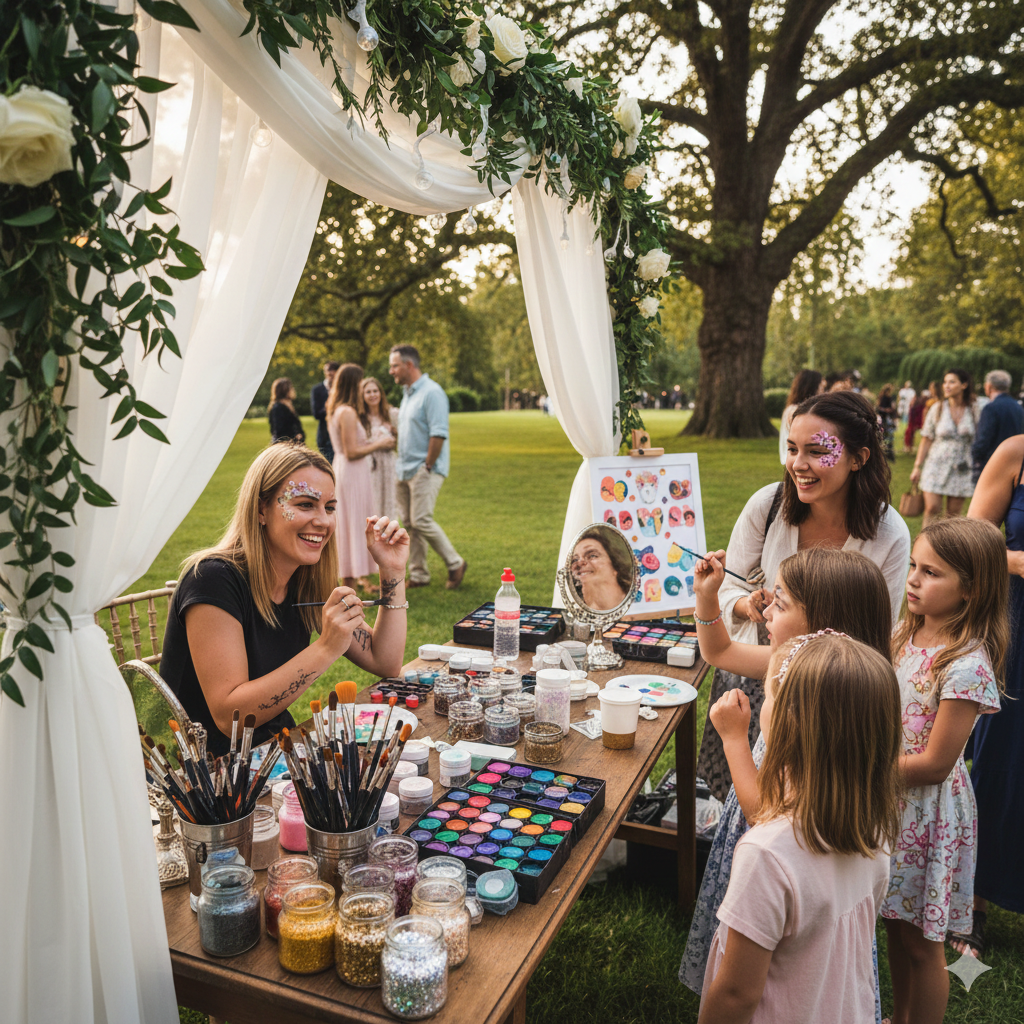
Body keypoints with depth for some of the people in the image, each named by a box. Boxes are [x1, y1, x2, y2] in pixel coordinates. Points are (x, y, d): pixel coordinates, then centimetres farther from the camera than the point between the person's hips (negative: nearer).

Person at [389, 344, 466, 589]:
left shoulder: (431, 392, -14)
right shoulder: (407, 393, 16)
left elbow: (439, 434, -19)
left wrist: (427, 466, -17)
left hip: (425, 469, -9)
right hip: (405, 469, 9)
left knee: (421, 520, -11)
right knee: (409, 523, 9)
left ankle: (455, 563, 5)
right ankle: (418, 575, 17)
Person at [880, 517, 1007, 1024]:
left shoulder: (966, 665, -25)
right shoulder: (907, 633, -1)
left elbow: (934, 764, -22)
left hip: (927, 812, -7)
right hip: (888, 801, 7)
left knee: (920, 942, 12)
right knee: (896, 924, 24)